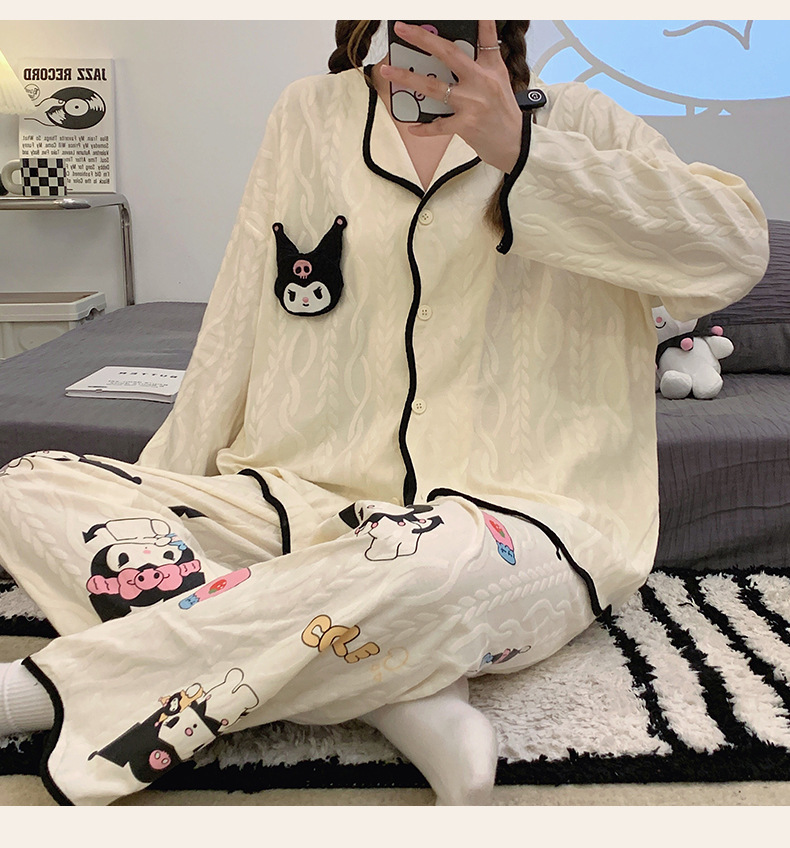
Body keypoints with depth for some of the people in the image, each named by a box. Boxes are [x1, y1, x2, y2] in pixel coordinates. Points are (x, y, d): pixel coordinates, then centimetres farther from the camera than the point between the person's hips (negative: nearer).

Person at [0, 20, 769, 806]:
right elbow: (234, 335, 14)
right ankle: (406, 704, -21)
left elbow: (736, 250, -9)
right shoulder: (309, 114, 13)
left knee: (431, 558, -38)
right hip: (305, 503, 4)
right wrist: (158, 490, 9)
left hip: (516, 529, -3)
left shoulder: (572, 123, 7)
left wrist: (520, 149, -18)